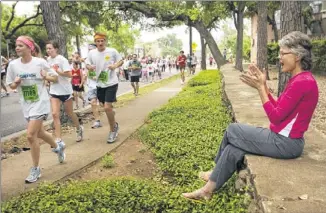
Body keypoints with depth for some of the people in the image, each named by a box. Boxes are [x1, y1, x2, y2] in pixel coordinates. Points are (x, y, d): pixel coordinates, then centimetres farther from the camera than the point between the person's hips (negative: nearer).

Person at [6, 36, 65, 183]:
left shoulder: (40, 62, -12)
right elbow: (11, 86, 7)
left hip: (40, 103, -5)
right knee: (39, 133, 18)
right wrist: (16, 82, -15)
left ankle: (35, 169, 6)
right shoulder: (13, 65, -2)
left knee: (31, 135, -12)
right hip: (26, 105, 5)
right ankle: (58, 146, 48)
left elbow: (55, 78, -2)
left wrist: (46, 77, -22)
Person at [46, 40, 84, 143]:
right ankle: (58, 140, -3)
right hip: (54, 91, 5)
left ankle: (79, 129, 38)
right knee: (55, 114, -7)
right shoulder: (48, 60, 5)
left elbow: (69, 74, -23)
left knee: (69, 113, 10)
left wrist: (57, 71, -24)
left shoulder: (62, 59, -14)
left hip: (65, 90, -5)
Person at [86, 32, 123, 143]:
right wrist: (90, 67, -15)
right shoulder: (91, 53, -1)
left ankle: (112, 130, 8)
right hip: (99, 84, 5)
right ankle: (115, 125, 48)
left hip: (111, 83, -4)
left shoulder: (112, 51, -9)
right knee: (106, 106, 18)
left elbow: (121, 61, 3)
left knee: (107, 107, -14)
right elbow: (87, 65, 9)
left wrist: (115, 65, -18)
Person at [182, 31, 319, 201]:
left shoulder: (302, 82, -23)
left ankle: (216, 172, 25)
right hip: (282, 138, 9)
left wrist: (260, 87, -18)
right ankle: (208, 189, 13)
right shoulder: (299, 79, 9)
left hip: (285, 143, -9)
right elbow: (278, 110, 12)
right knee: (233, 149, 4)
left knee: (232, 130, 1)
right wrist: (263, 86, 3)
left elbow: (275, 117, -22)